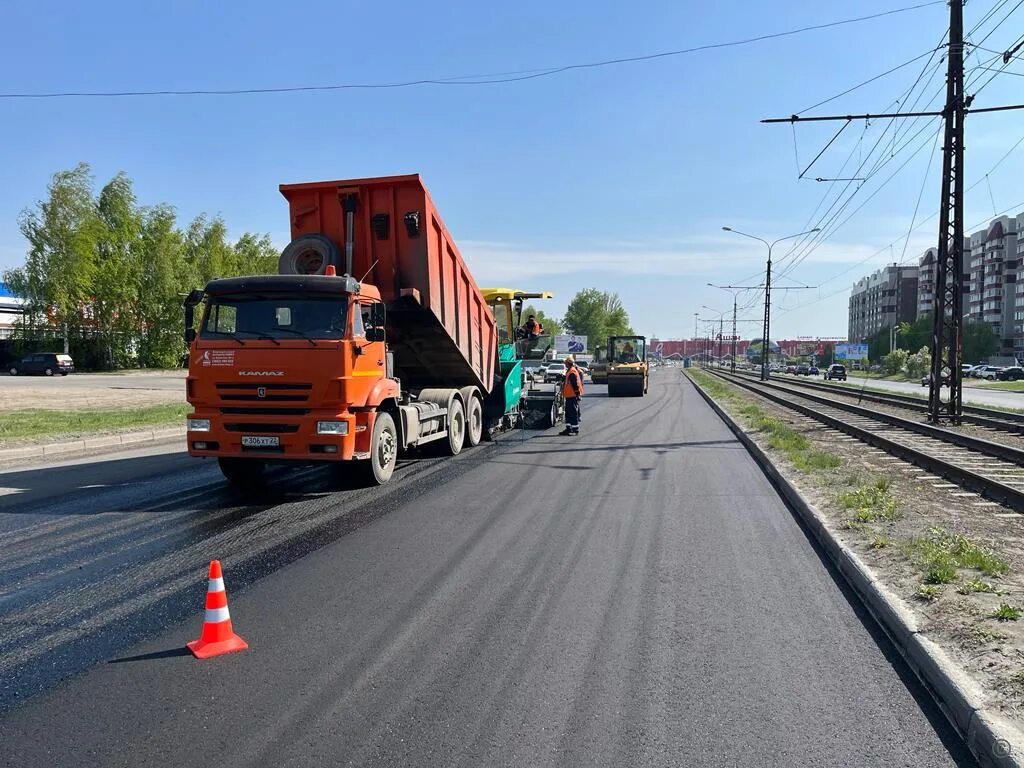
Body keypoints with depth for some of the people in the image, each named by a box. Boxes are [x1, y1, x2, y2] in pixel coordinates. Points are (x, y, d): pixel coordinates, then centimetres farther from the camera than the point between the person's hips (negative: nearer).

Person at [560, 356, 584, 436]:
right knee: (568, 412, 14)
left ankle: (575, 430, -2)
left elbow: (575, 384, -21)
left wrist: (577, 393, -21)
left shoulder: (572, 372, -18)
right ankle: (568, 429, 19)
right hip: (569, 396, 11)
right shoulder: (569, 371, 16)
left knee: (573, 413, -6)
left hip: (573, 396, -11)